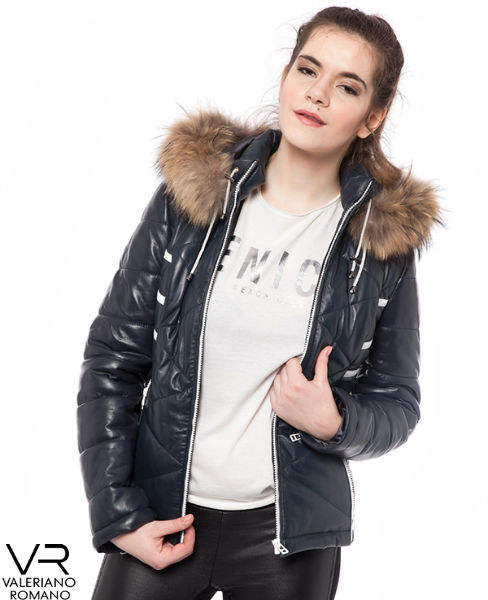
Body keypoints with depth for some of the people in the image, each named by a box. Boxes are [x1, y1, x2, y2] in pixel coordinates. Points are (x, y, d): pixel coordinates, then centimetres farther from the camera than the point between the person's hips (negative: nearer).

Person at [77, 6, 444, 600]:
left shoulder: (384, 240, -5)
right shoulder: (189, 194, -6)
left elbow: (397, 403, 5)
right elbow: (112, 358, -3)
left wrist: (334, 422, -16)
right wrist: (118, 514, -7)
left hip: (292, 534, 1)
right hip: (159, 516, 0)